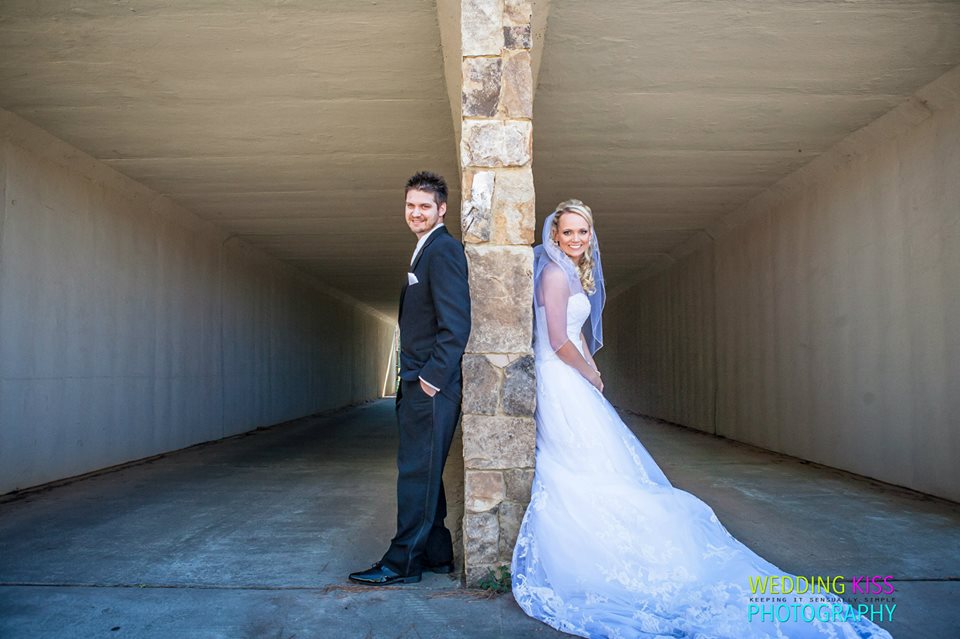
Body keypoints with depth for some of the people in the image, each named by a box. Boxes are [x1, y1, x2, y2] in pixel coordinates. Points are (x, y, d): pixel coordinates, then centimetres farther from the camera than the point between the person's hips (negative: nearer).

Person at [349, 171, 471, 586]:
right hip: (417, 385, 10)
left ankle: (403, 561, 10)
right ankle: (437, 554, 26)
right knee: (422, 471, 15)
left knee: (417, 472, -1)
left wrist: (433, 377, -18)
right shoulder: (426, 251, 19)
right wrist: (413, 381, 16)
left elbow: (456, 322, -20)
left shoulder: (443, 249, -12)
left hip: (431, 385, -10)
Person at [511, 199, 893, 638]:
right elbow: (559, 342, -18)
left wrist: (589, 370, 7)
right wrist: (591, 375, -5)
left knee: (571, 481, 11)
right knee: (590, 474, -5)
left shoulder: (574, 273, 16)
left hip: (574, 382, 9)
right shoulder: (555, 273, -13)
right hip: (561, 384, -9)